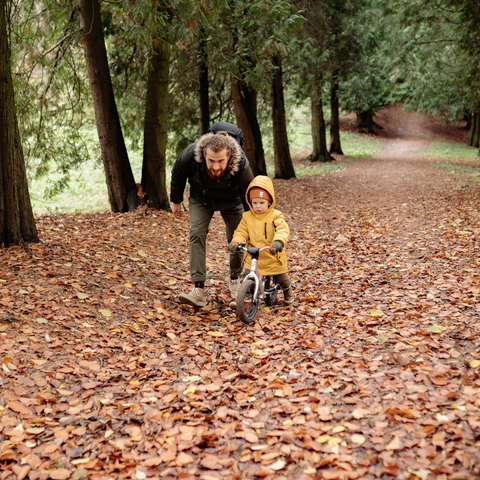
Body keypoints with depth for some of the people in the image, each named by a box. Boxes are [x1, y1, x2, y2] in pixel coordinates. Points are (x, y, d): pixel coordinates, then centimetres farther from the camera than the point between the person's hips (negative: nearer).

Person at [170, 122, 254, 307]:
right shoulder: (190, 155, -36)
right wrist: (176, 201, 3)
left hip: (231, 200, 0)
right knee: (197, 234, -16)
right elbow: (177, 176, -10)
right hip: (201, 197, 1)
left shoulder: (241, 167, -39)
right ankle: (199, 288, -17)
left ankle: (235, 279, 27)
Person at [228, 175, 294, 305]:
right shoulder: (247, 217, 2)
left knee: (281, 279, 12)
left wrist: (278, 241, -43)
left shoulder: (275, 216, -8)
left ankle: (287, 290, 45)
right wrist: (235, 242, -20)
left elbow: (283, 229, -22)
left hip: (273, 257, -2)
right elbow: (241, 232, 2)